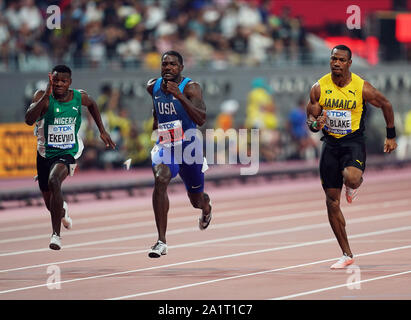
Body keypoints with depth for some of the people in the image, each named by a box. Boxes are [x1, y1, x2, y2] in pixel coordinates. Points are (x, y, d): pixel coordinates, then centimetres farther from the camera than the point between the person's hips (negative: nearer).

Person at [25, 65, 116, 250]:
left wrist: (102, 131, 16)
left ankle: (56, 234, -27)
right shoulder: (42, 97, -15)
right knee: (50, 204, 14)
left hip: (67, 153, -1)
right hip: (45, 153, 2)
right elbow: (29, 120, -32)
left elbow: (91, 104, 19)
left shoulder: (79, 97, -6)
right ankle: (62, 211, 56)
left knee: (54, 181, -33)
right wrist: (46, 95, -39)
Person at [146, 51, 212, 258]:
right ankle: (161, 241, -30)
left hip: (188, 146, -2)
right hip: (164, 146, 2)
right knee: (160, 180, -29)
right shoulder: (153, 86, -1)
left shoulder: (190, 88, -17)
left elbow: (201, 120, -31)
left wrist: (180, 97, -38)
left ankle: (206, 207, 57)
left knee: (197, 200, 13)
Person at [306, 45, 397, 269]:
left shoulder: (362, 88, -10)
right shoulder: (319, 88, -4)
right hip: (330, 143, 3)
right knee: (332, 201, 1)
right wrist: (315, 124, -21)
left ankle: (354, 185, 8)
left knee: (351, 179, -34)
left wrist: (391, 137, 11)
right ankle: (347, 255, 12)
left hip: (353, 141, -3)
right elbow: (310, 119, 4)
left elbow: (386, 105, 6)